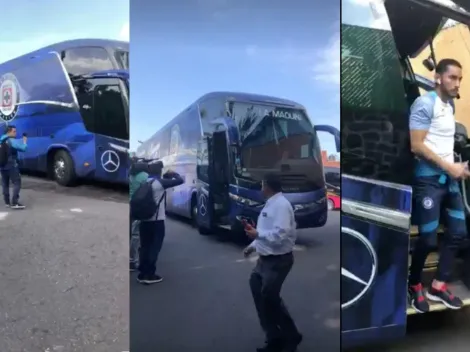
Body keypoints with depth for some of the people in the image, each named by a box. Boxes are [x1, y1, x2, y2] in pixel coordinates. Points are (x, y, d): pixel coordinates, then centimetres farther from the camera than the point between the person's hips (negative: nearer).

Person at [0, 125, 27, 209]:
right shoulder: (12, 141, -13)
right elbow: (23, 148, -18)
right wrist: (25, 141, -3)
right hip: (11, 166, -8)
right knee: (17, 183, -7)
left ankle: (7, 202, 18)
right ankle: (14, 203, -16)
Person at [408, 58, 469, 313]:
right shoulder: (425, 104, -11)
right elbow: (416, 146, -18)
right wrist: (449, 167, -16)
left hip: (449, 178, 8)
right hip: (428, 179, -8)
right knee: (428, 239, -3)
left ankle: (438, 286, 22)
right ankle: (414, 286, 19)